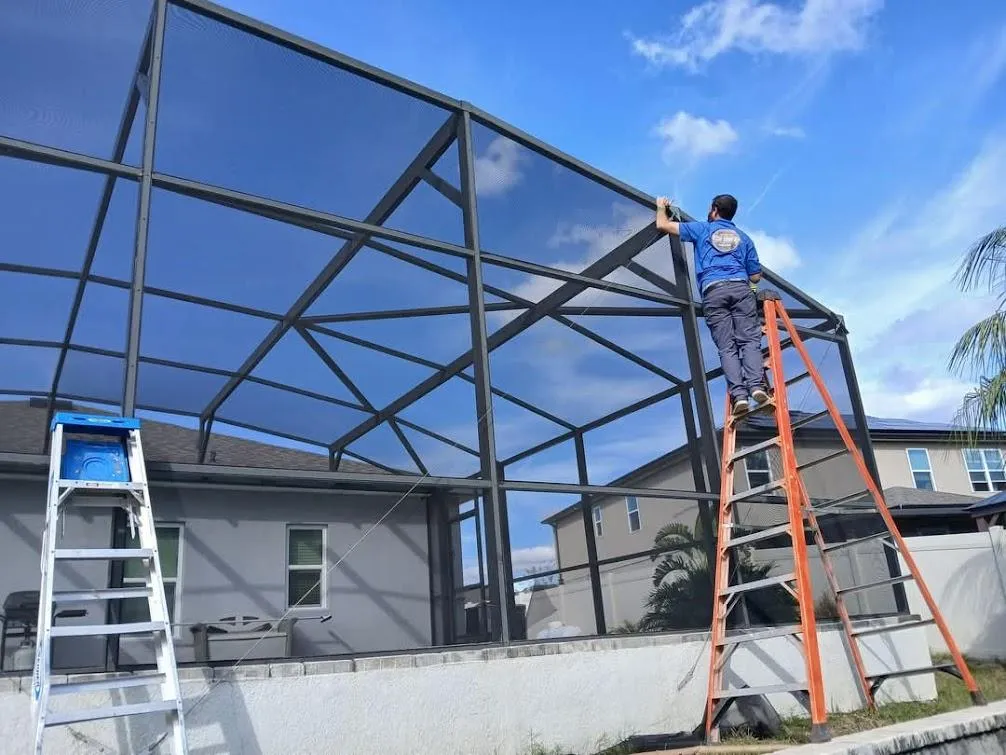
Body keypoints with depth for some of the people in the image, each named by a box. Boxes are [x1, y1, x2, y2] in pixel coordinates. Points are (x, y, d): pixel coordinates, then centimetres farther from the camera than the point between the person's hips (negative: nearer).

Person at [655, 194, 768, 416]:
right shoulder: (744, 237, 27)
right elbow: (756, 276, 24)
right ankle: (756, 385, -27)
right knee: (749, 339, -6)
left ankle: (739, 394, -21)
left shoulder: (702, 229, 21)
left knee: (726, 346, -7)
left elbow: (663, 225, 25)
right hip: (741, 288, 2)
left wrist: (661, 207, 45)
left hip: (713, 291, -1)